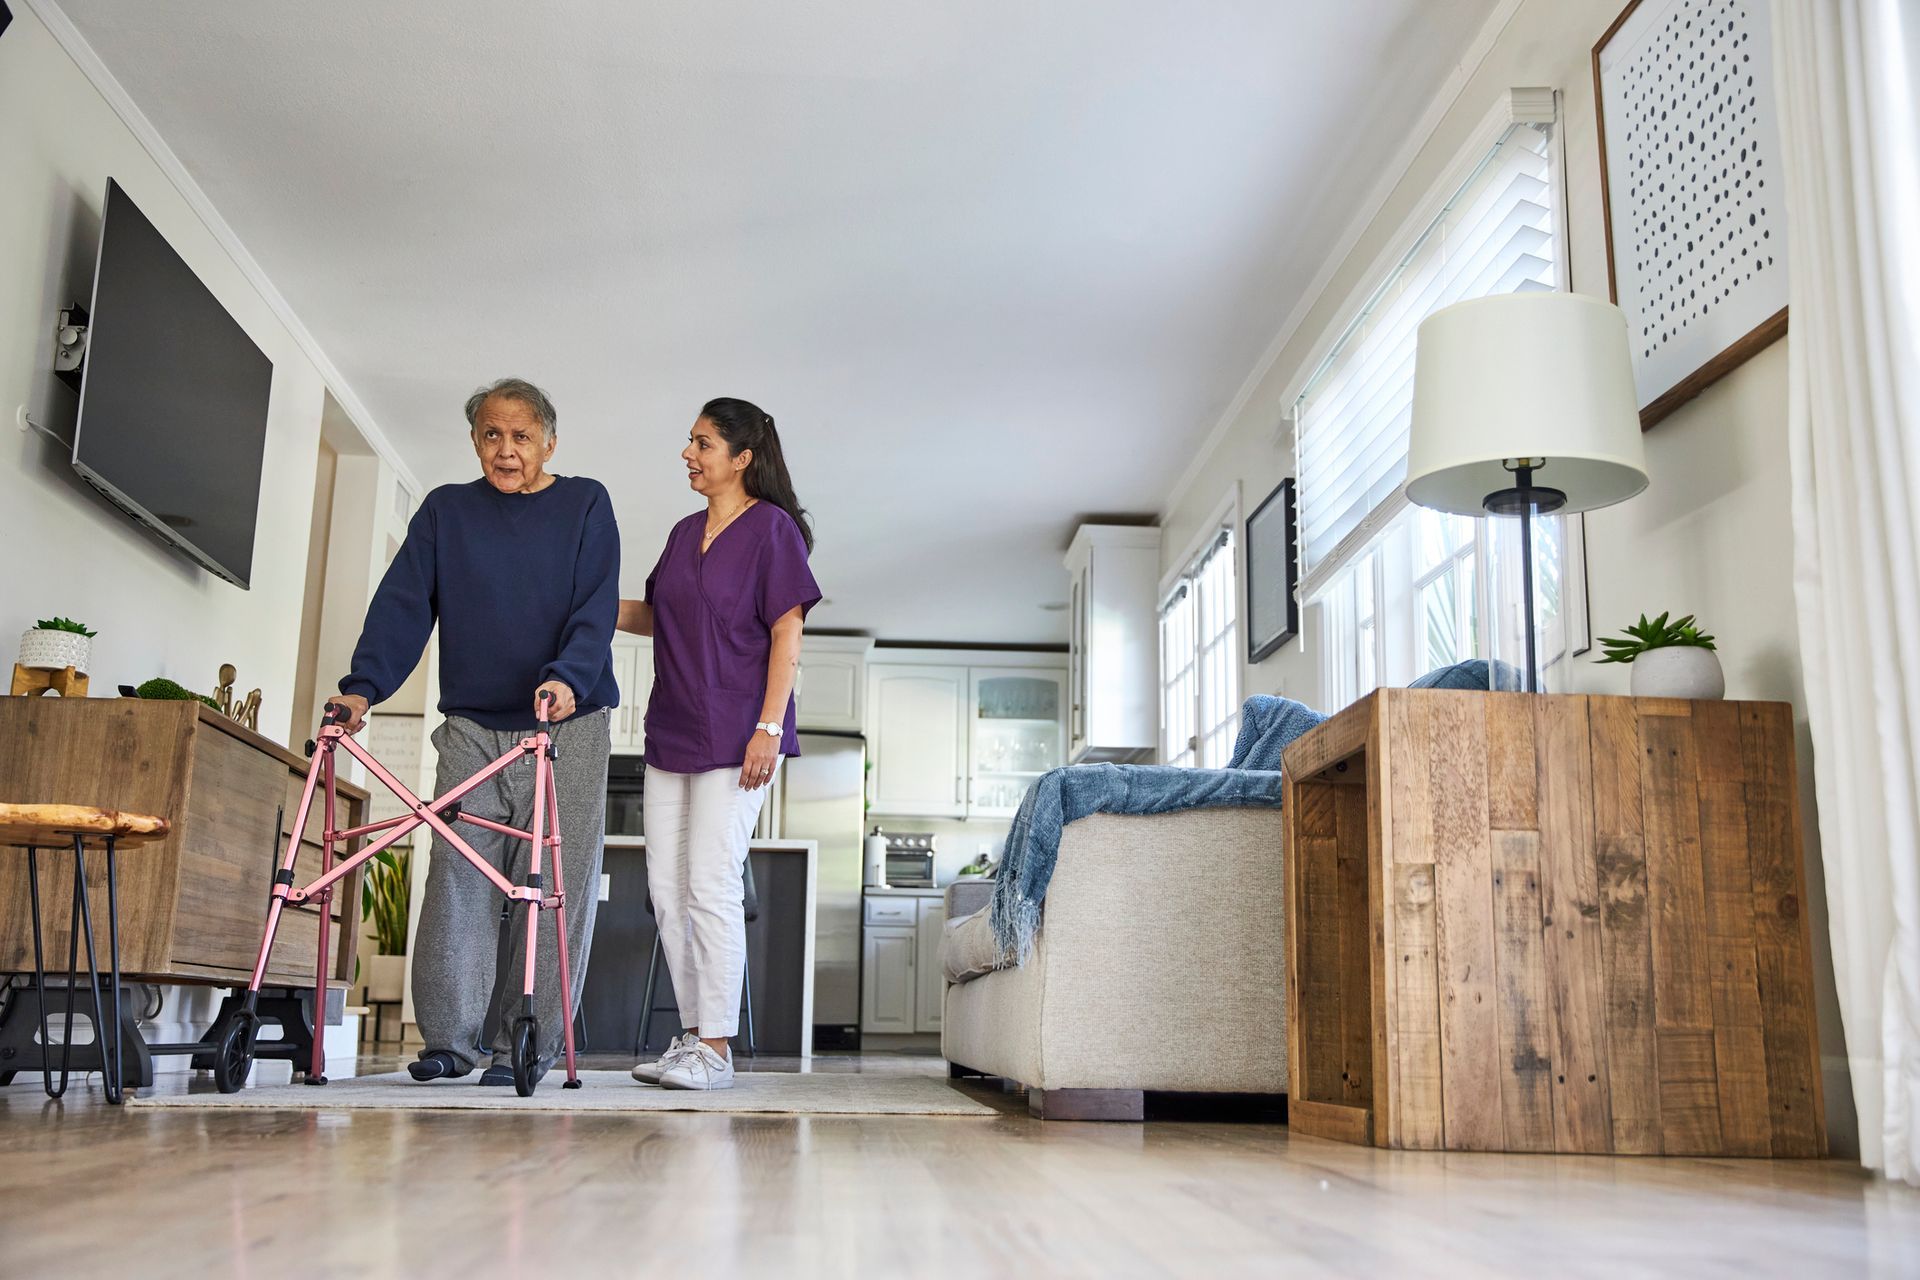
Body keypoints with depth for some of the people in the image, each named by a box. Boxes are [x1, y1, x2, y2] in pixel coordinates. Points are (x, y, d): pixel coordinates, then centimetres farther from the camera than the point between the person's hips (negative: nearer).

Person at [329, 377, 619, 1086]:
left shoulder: (585, 505, 4)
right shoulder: (445, 510, 11)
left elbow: (596, 608, -7)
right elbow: (403, 603, 4)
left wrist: (567, 678, -25)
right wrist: (363, 685, -11)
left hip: (569, 725, -2)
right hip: (472, 727, 2)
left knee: (554, 883, -4)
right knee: (457, 875, -6)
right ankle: (447, 1038, 2)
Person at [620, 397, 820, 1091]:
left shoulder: (771, 527, -5)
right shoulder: (685, 532, 17)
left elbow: (787, 632, -10)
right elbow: (653, 615, 23)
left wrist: (768, 727, -17)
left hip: (734, 736, -8)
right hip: (671, 732, 8)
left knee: (710, 884, -10)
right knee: (666, 888, 6)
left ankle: (716, 1048, -3)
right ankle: (692, 1034, 16)